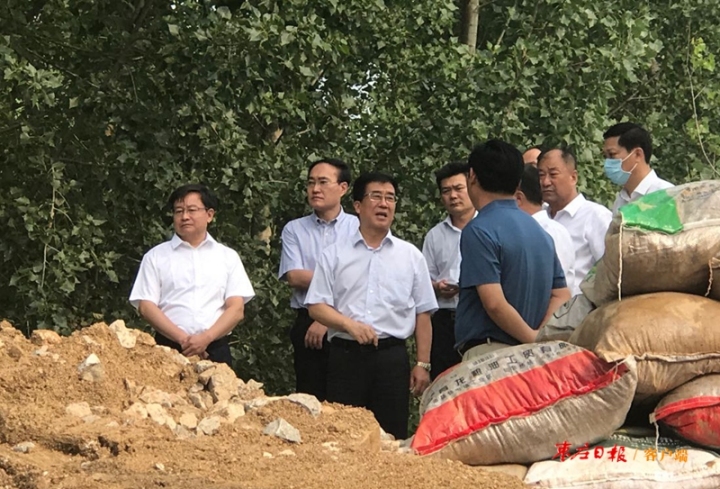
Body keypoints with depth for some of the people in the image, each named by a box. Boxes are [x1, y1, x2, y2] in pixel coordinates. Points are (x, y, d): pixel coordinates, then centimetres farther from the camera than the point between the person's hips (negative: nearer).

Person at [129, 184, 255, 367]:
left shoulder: (228, 257, 14)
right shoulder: (156, 256, 11)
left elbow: (237, 309, 5)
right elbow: (146, 306, 2)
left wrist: (206, 338, -11)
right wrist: (183, 338, -11)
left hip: (216, 350, 1)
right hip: (168, 349, -1)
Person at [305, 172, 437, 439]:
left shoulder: (411, 256, 11)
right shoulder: (334, 255, 9)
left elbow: (423, 314, 10)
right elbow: (316, 306, 4)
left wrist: (423, 364, 3)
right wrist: (350, 324, -13)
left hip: (392, 356, 0)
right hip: (346, 355, 0)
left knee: (391, 437, 0)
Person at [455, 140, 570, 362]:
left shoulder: (479, 230, -10)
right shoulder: (539, 230, 15)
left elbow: (494, 303, -18)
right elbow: (562, 296, 13)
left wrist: (532, 338, -7)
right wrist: (540, 338, -1)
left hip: (488, 351, -8)